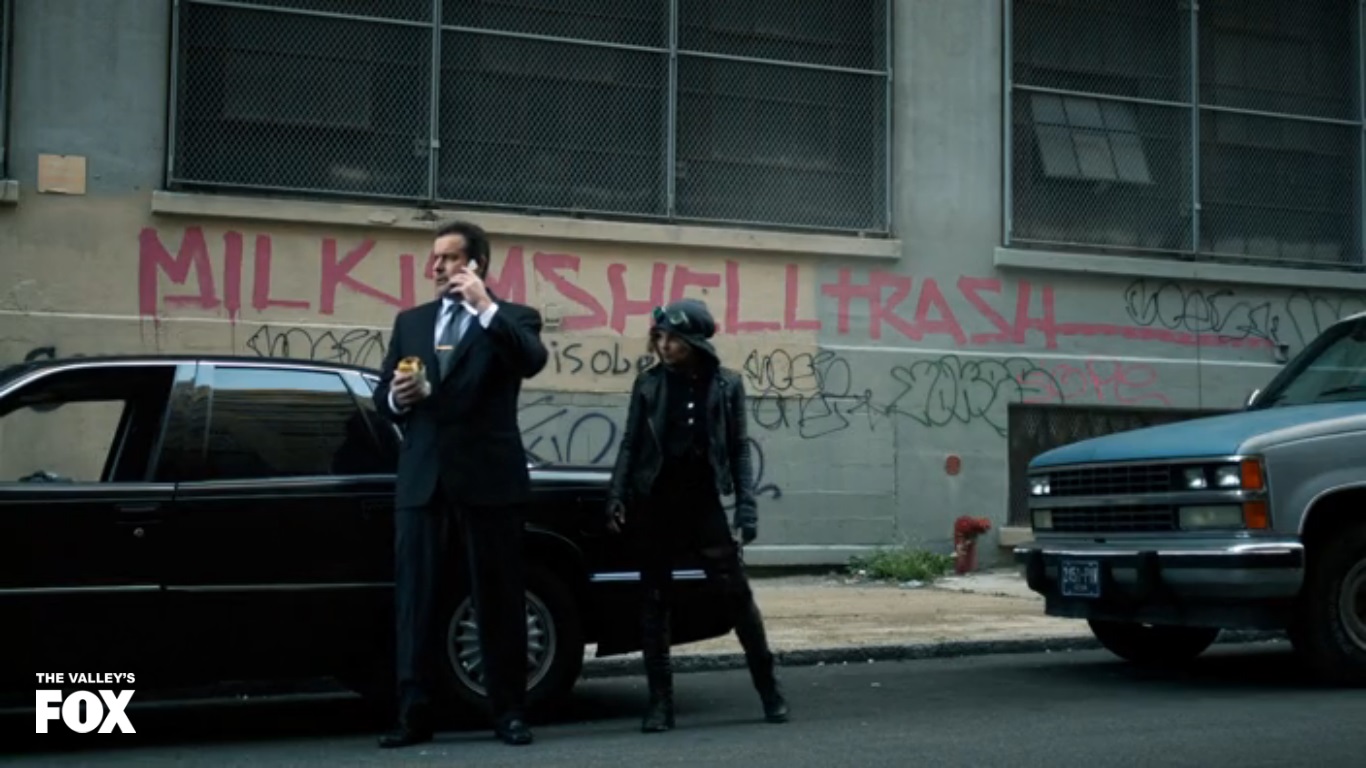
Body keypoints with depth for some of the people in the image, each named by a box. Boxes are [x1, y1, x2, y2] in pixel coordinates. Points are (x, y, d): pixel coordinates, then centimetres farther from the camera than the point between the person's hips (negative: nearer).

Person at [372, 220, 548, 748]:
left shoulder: (512, 318, 4)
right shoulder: (410, 321, 17)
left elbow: (532, 362, -18)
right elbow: (382, 397, 16)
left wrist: (486, 306, -21)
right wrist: (396, 396, -7)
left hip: (489, 478, -3)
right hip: (422, 478, 4)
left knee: (498, 597, 3)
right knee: (414, 597, 1)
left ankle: (508, 713, 11)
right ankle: (414, 715, 6)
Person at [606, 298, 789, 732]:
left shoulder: (726, 384, 0)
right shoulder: (649, 383, 2)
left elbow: (738, 450, 2)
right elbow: (631, 444, 5)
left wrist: (746, 510, -4)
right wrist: (617, 496, -5)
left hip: (704, 502, -1)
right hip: (655, 502, 1)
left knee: (737, 594, -1)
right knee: (655, 600, 3)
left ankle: (769, 690, 12)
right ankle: (660, 701, 10)